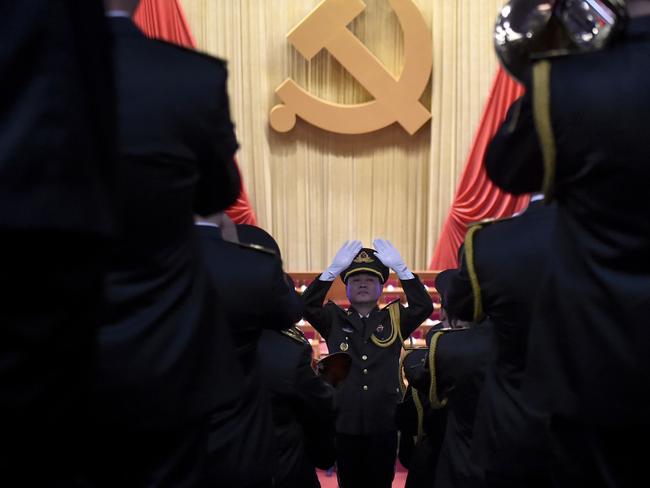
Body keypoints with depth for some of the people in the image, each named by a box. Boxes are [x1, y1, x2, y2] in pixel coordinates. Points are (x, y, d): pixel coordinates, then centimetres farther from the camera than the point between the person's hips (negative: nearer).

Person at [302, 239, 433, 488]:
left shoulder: (394, 319, 4)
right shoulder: (335, 320, 3)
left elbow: (424, 307, -11)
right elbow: (307, 306, -13)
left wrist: (400, 268, -18)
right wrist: (333, 270, -21)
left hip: (384, 425, 0)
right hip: (344, 424, 0)